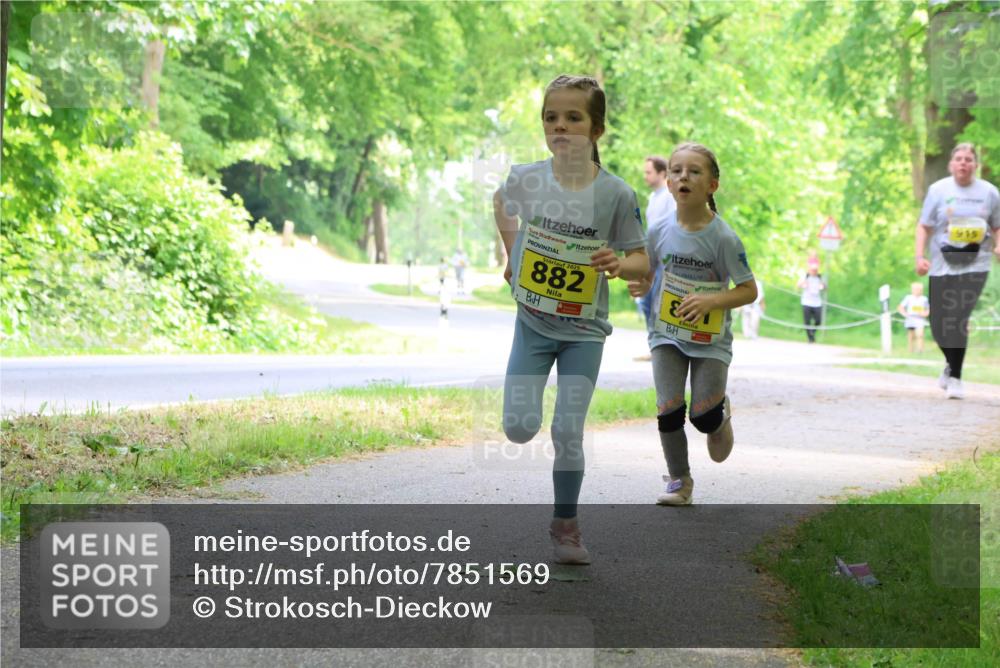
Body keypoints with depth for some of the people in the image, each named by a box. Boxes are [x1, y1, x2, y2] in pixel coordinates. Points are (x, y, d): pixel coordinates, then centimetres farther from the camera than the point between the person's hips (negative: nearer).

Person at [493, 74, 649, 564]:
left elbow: (642, 262, -8)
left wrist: (619, 263, -29)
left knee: (568, 432, -4)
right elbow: (501, 201, 16)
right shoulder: (526, 178, -10)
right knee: (519, 428, -5)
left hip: (584, 330, -1)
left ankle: (565, 525, 14)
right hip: (533, 323, 2)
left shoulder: (615, 194, -14)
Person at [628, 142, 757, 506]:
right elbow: (646, 275, 10)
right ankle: (679, 480, 14)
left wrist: (710, 301, -26)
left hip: (710, 339, -2)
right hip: (667, 334, 2)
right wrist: (640, 286, -14)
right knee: (669, 410, -6)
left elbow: (749, 290, -11)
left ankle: (721, 415, 34)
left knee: (704, 417, -5)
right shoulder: (660, 232, -5)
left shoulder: (723, 238, -15)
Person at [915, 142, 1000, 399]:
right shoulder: (938, 190, 3)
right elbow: (924, 226, 4)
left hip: (975, 264, -1)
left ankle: (954, 377, -7)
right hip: (943, 263, 1)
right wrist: (919, 257, -8)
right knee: (940, 322, 3)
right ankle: (952, 364, 33)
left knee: (959, 319, -16)